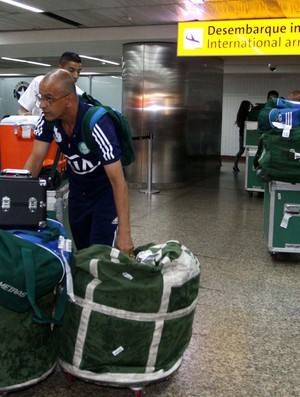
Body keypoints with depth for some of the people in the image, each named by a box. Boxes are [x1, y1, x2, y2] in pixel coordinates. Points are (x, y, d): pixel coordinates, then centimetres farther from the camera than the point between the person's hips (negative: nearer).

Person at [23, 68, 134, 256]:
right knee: (82, 252, 16)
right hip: (78, 189, 6)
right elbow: (36, 159, -9)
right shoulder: (48, 119, -16)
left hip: (106, 190, -5)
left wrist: (124, 233, -37)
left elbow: (118, 181, -34)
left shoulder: (97, 124, -33)